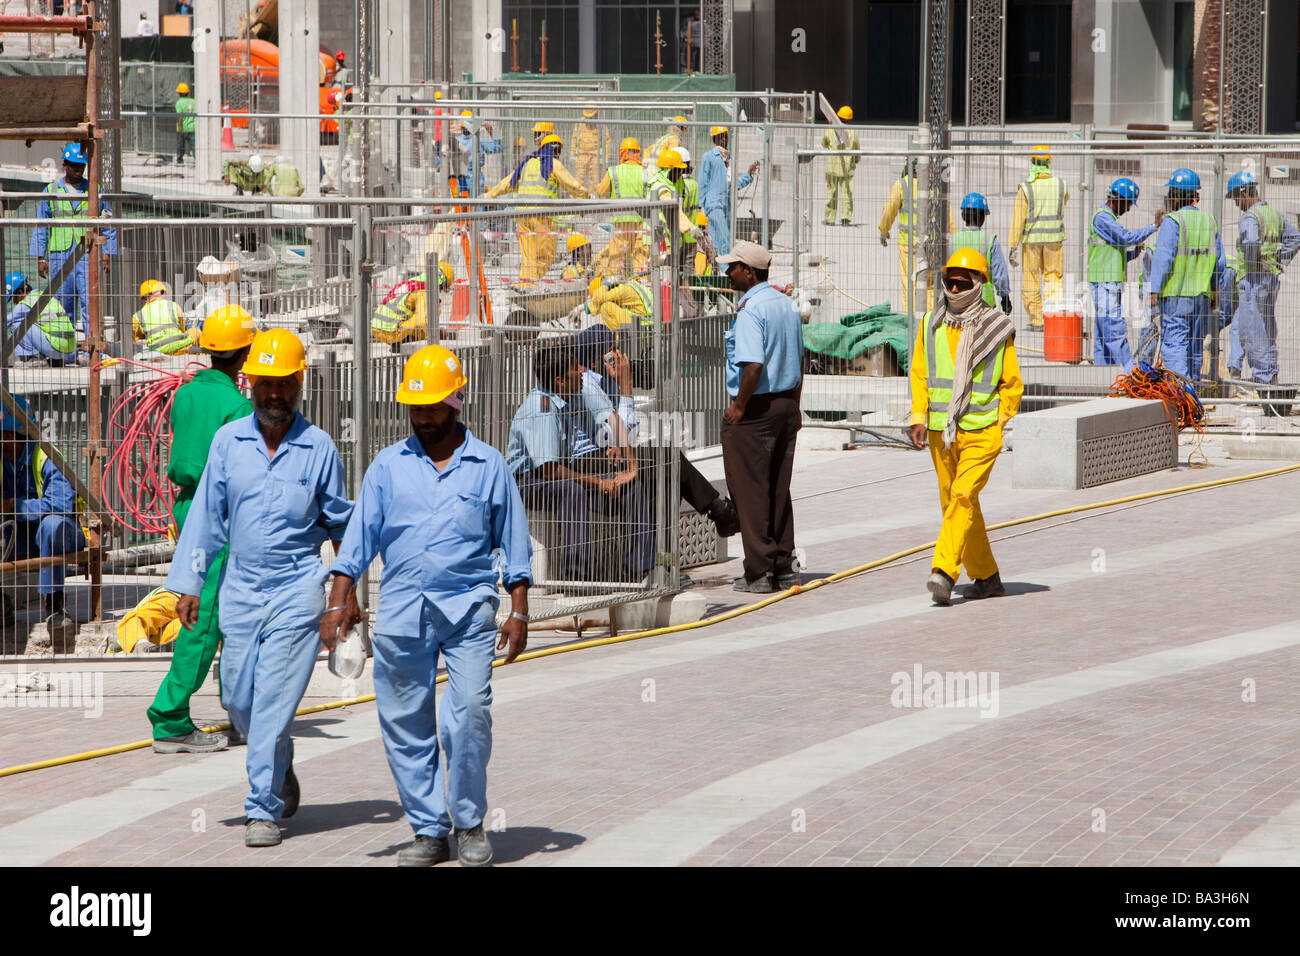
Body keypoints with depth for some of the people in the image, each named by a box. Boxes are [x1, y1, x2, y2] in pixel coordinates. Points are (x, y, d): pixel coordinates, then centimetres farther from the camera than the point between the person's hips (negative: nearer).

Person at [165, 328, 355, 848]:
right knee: (238, 698, 7)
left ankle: (263, 810, -3)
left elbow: (338, 520, 8)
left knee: (275, 700, -8)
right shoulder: (228, 441, 3)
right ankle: (279, 769, 35)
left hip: (297, 586, -3)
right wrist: (190, 583, 3)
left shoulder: (319, 448, -2)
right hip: (242, 586, 3)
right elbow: (206, 514, 6)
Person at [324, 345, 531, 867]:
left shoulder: (488, 465, 8)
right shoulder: (387, 466, 10)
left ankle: (470, 824, 1)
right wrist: (337, 604, 0)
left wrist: (519, 612, 4)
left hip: (469, 609, -2)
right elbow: (359, 538, 9)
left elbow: (513, 543, 11)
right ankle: (428, 829, 10)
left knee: (470, 715, -13)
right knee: (405, 723, 1)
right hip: (401, 612, 2)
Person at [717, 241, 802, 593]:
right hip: (786, 405, 9)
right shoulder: (787, 305, 11)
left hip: (755, 408, -9)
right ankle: (784, 568, 15)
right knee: (778, 489, 13)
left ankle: (759, 572, -2)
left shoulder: (751, 310, -18)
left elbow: (754, 365, -27)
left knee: (750, 490, -2)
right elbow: (799, 360, 17)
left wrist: (738, 407, -17)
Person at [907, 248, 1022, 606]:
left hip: (981, 432, -4)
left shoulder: (997, 329, -1)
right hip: (940, 432, 5)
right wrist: (919, 417, 2)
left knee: (963, 496, -19)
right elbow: (919, 374, 13)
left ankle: (944, 572, -27)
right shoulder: (931, 325, 8)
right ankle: (986, 577, 23)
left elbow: (1012, 385, 7)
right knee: (953, 503, 10)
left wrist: (996, 421, -2)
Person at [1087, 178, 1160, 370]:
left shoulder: (1109, 219, 22)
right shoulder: (1102, 217, -10)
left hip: (1112, 284, 11)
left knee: (1102, 334, 9)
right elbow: (1127, 237, -20)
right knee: (1116, 331, -11)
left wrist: (1134, 252, 7)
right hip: (1104, 283, -11)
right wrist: (1154, 226, -16)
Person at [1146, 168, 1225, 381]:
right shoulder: (1209, 221, 9)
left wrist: (1154, 289, -14)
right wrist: (1215, 288, 23)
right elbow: (1219, 261, 13)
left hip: (1175, 294, -6)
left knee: (1173, 343, -9)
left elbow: (1163, 257, -16)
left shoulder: (1172, 221, -11)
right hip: (1202, 294, 6)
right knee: (1195, 345, 16)